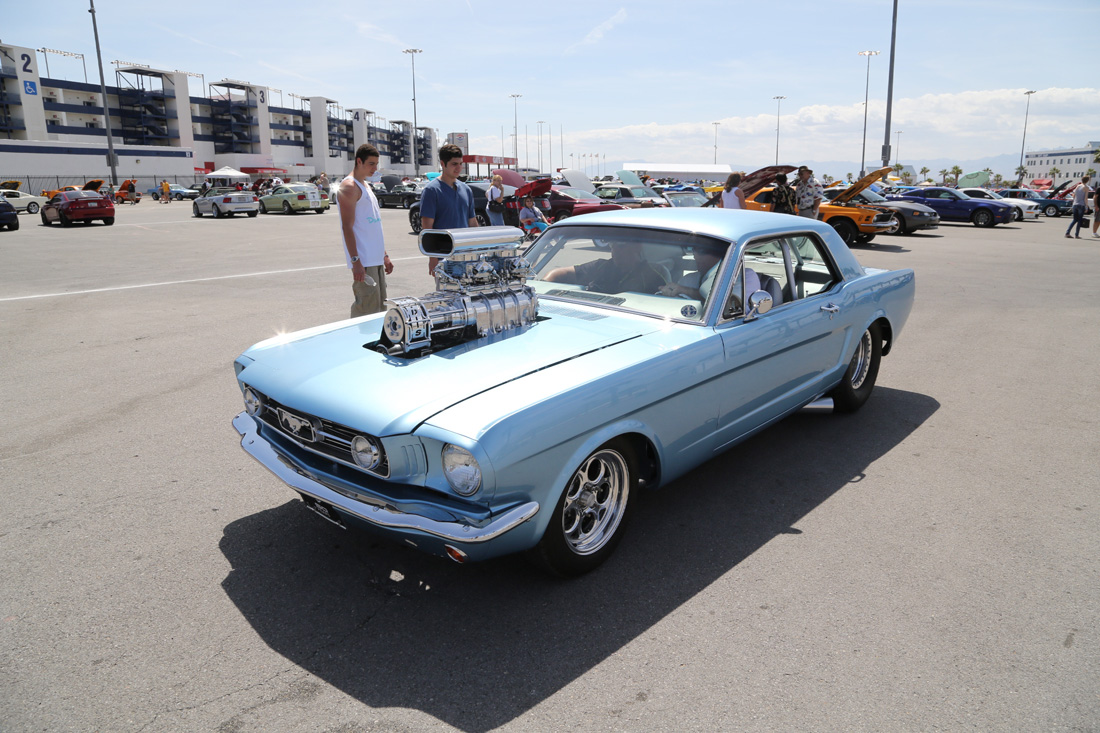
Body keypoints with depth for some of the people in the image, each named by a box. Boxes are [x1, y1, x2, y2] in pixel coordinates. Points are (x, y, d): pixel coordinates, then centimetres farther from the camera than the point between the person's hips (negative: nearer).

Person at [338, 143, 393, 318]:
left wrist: (384, 256, 21)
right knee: (366, 310, -10)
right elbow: (347, 227, -16)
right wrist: (355, 261, -22)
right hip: (363, 261, -9)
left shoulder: (365, 186, 20)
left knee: (379, 306, 13)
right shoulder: (349, 187, -9)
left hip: (376, 259, 10)